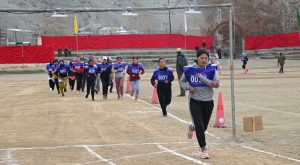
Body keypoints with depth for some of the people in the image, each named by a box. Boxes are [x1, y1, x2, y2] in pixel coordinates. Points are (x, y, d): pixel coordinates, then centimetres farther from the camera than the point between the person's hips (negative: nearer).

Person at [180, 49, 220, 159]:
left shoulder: (211, 69, -7)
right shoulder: (190, 70, -4)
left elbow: (216, 84, -18)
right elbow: (182, 81, 11)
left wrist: (202, 78, -22)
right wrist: (188, 87, -9)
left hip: (208, 102, 1)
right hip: (195, 101, -1)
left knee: (203, 128, 14)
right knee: (200, 128, -9)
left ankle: (192, 127, 49)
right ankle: (203, 149, 10)